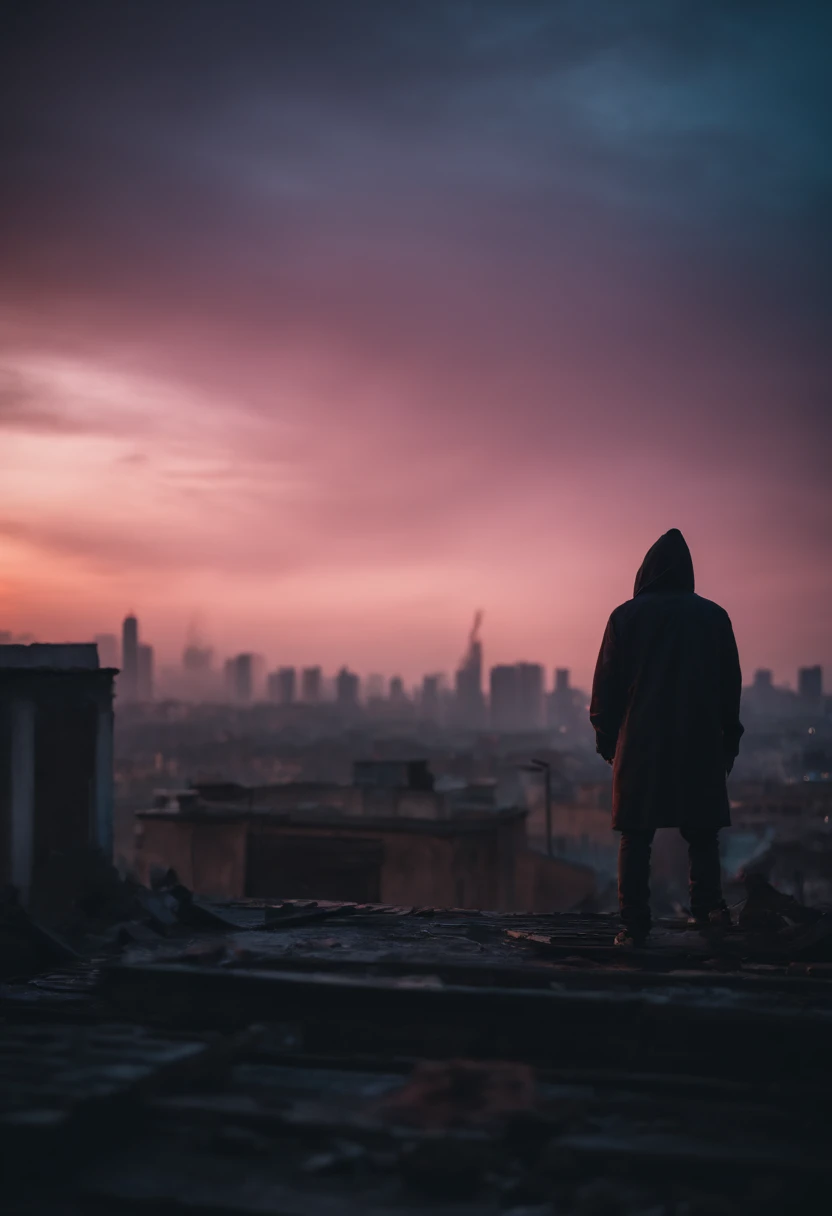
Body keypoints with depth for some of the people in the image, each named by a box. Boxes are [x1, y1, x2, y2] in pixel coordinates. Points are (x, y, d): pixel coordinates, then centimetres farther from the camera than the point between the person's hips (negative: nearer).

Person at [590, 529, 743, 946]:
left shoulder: (626, 616, 0)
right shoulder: (714, 617, 5)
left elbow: (607, 682, 0)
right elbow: (731, 685, 9)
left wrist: (606, 738, 8)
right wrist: (729, 740, 16)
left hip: (640, 744, -1)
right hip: (701, 742, 2)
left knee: (636, 837, 0)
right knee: (702, 833, 10)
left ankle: (634, 923, -4)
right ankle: (706, 909, 4)